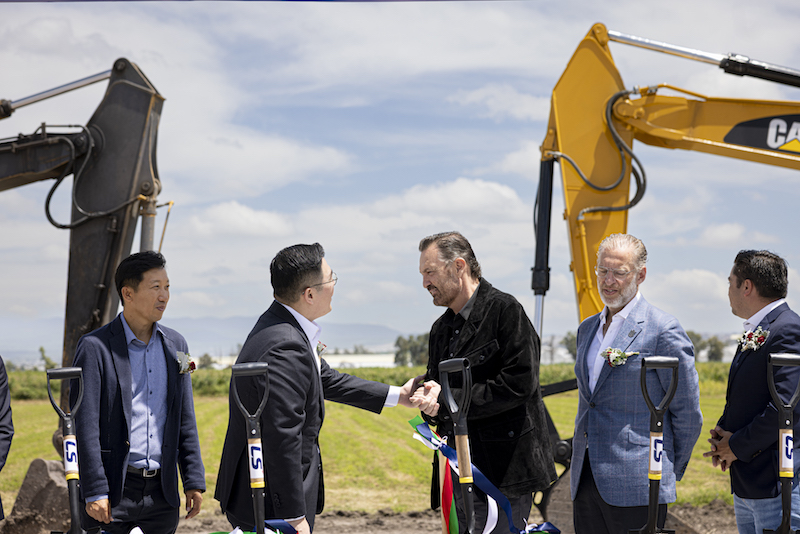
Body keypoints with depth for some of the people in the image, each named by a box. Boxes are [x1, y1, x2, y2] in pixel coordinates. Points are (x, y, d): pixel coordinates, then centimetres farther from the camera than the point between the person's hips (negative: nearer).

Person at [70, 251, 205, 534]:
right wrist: (94, 493, -15)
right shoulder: (95, 347, -7)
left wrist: (194, 482, 8)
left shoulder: (175, 344, 10)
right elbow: (85, 424, -10)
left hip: (162, 491, 5)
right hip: (114, 491, -5)